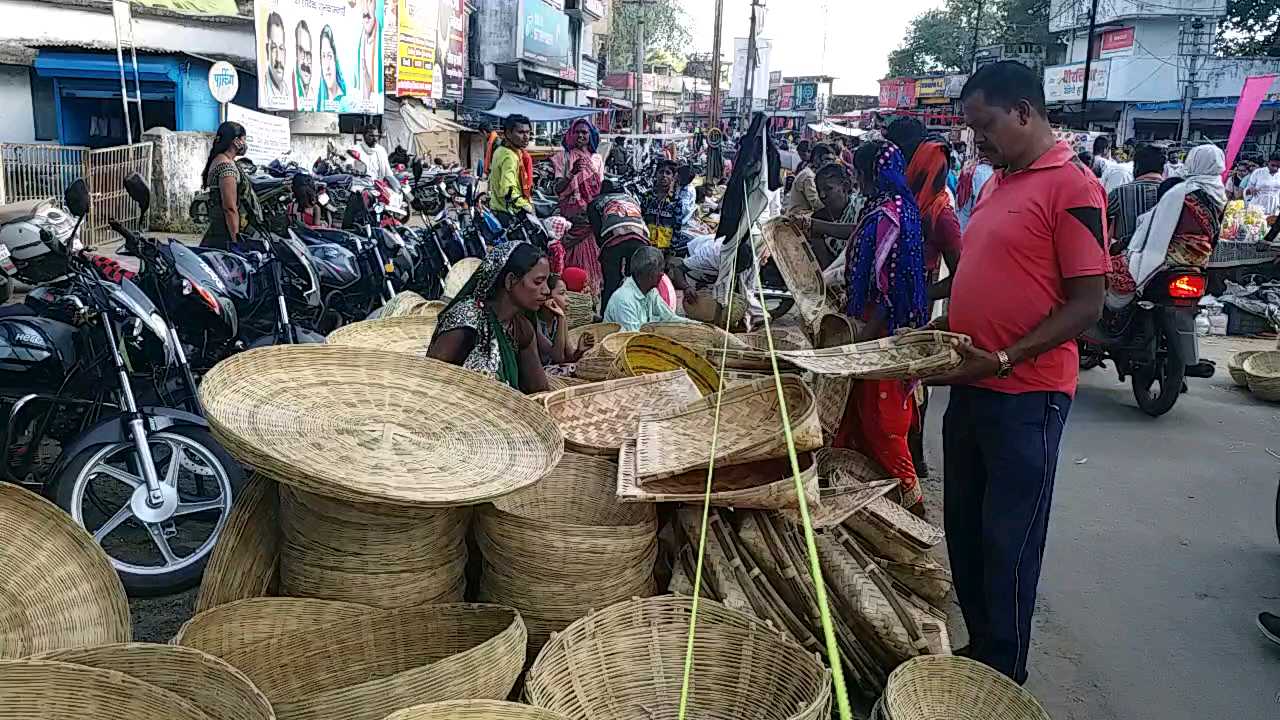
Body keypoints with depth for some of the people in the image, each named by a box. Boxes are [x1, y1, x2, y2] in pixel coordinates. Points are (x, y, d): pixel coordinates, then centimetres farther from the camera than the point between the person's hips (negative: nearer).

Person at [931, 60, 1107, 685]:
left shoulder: (1072, 187, -13)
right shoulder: (997, 183, 13)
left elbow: (1086, 305, -16)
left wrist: (1004, 360, -23)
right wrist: (935, 332, 9)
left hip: (1025, 397, -8)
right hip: (971, 387, 8)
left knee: (1007, 540, 4)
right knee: (964, 529, 16)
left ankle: (1002, 675, 21)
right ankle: (978, 646, 33)